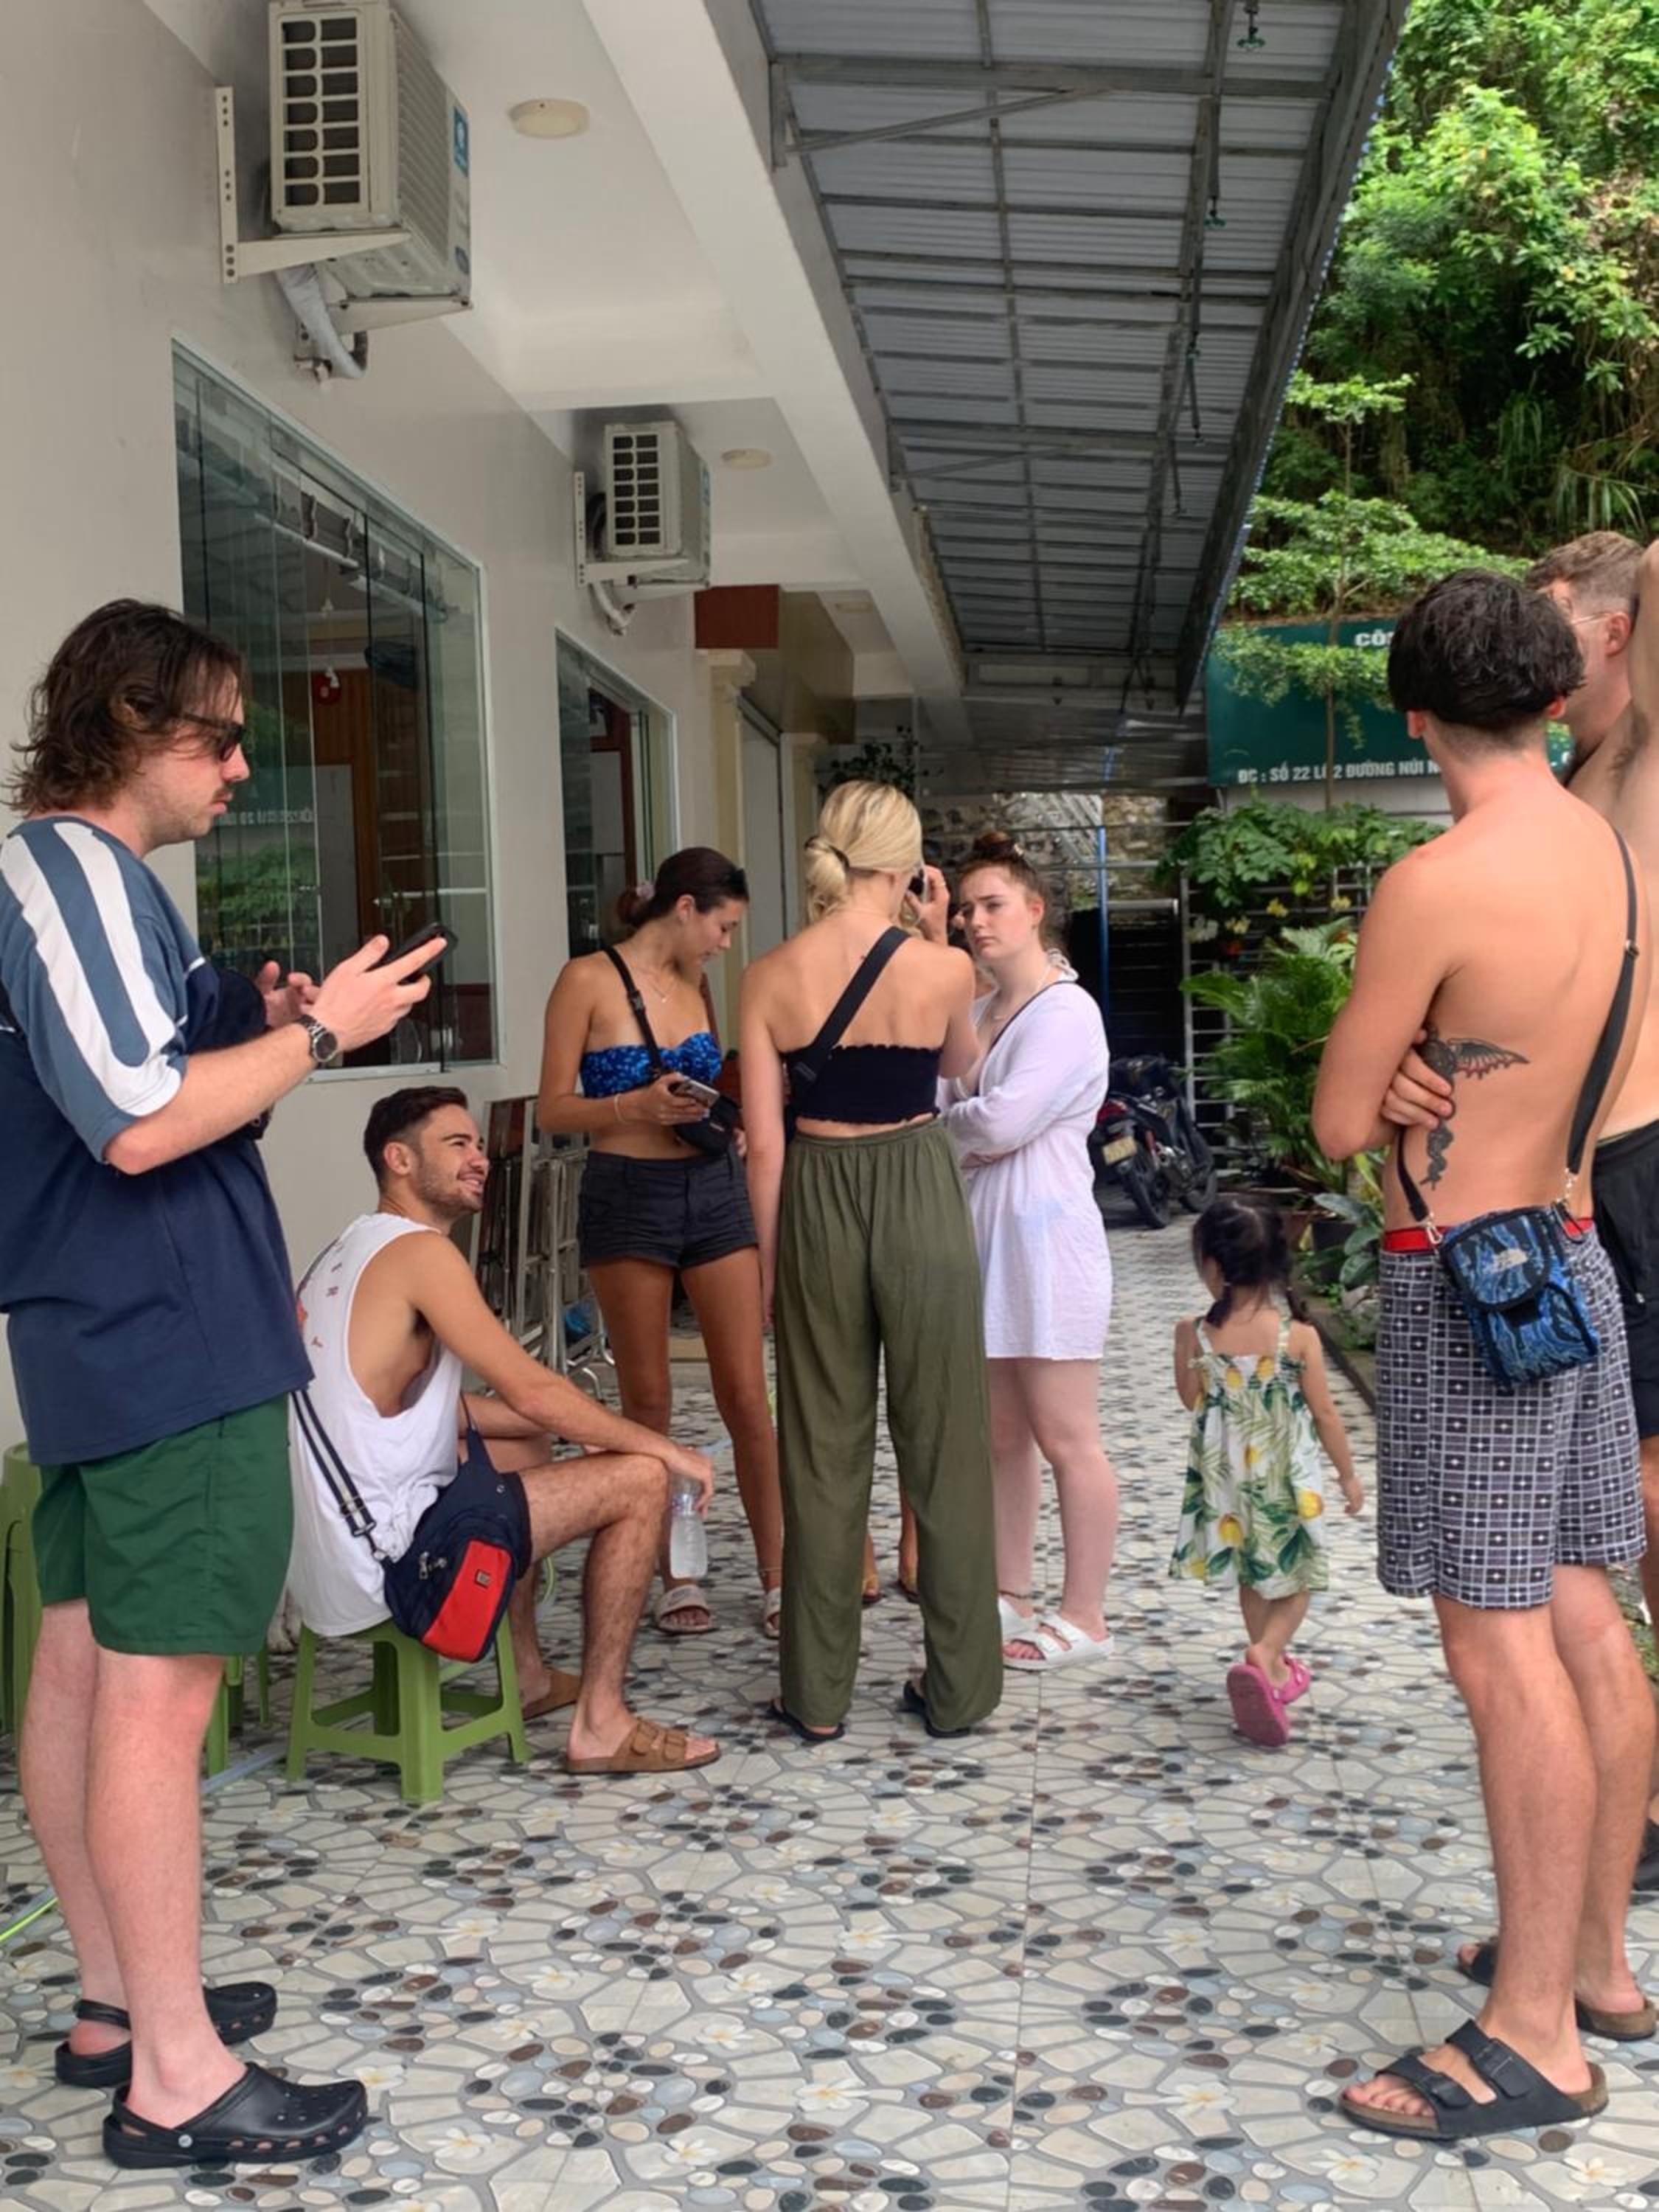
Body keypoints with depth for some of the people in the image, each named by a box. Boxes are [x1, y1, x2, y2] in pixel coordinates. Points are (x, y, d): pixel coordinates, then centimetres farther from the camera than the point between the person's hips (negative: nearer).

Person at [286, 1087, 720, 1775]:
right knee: (640, 1480, -7)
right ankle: (601, 1725, 2)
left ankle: (528, 1677, 36)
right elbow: (530, 1388, -17)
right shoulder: (420, 1252, -13)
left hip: (321, 1551, 10)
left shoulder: (350, 1254, 17)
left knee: (526, 1449, 32)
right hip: (374, 1565, -10)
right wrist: (666, 1448, -5)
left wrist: (578, 1426, 15)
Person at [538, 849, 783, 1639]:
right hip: (628, 1195, -4)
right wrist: (637, 1107, -19)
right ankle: (672, 1578, 17)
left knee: (746, 1394, 1)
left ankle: (777, 1576, 8)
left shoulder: (694, 986, 12)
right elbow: (553, 1110, -6)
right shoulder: (589, 980, -4)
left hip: (714, 1188, 5)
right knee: (648, 1401, 5)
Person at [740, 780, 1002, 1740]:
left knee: (823, 1450, 12)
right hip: (922, 1199, -1)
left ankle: (817, 1694, 19)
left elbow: (766, 1142, -3)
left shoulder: (772, 976, -5)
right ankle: (960, 1687, 19)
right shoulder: (943, 968, -8)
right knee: (943, 1446, 10)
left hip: (817, 1202, 2)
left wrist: (770, 1257, 7)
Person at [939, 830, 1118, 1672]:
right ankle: (1012, 1595, 25)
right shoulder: (973, 1011, 14)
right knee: (1000, 1432, 14)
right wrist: (961, 1126, -15)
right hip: (982, 1235, 8)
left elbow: (1002, 1121, -21)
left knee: (1064, 1438, -1)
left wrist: (938, 1126, -3)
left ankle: (1085, 1618, 7)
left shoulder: (1066, 1013, -11)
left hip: (1046, 1238, -8)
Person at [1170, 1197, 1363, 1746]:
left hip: (1227, 1478, 2)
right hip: (1287, 1482, -2)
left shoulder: (1200, 1337, -13)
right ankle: (1264, 1655, -12)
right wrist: (1348, 1474, 6)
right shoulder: (1299, 1338, -15)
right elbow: (1325, 1414, -7)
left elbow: (1193, 1401, 1)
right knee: (1297, 1577, 10)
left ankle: (1274, 1667, 32)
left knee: (1252, 1578, 21)